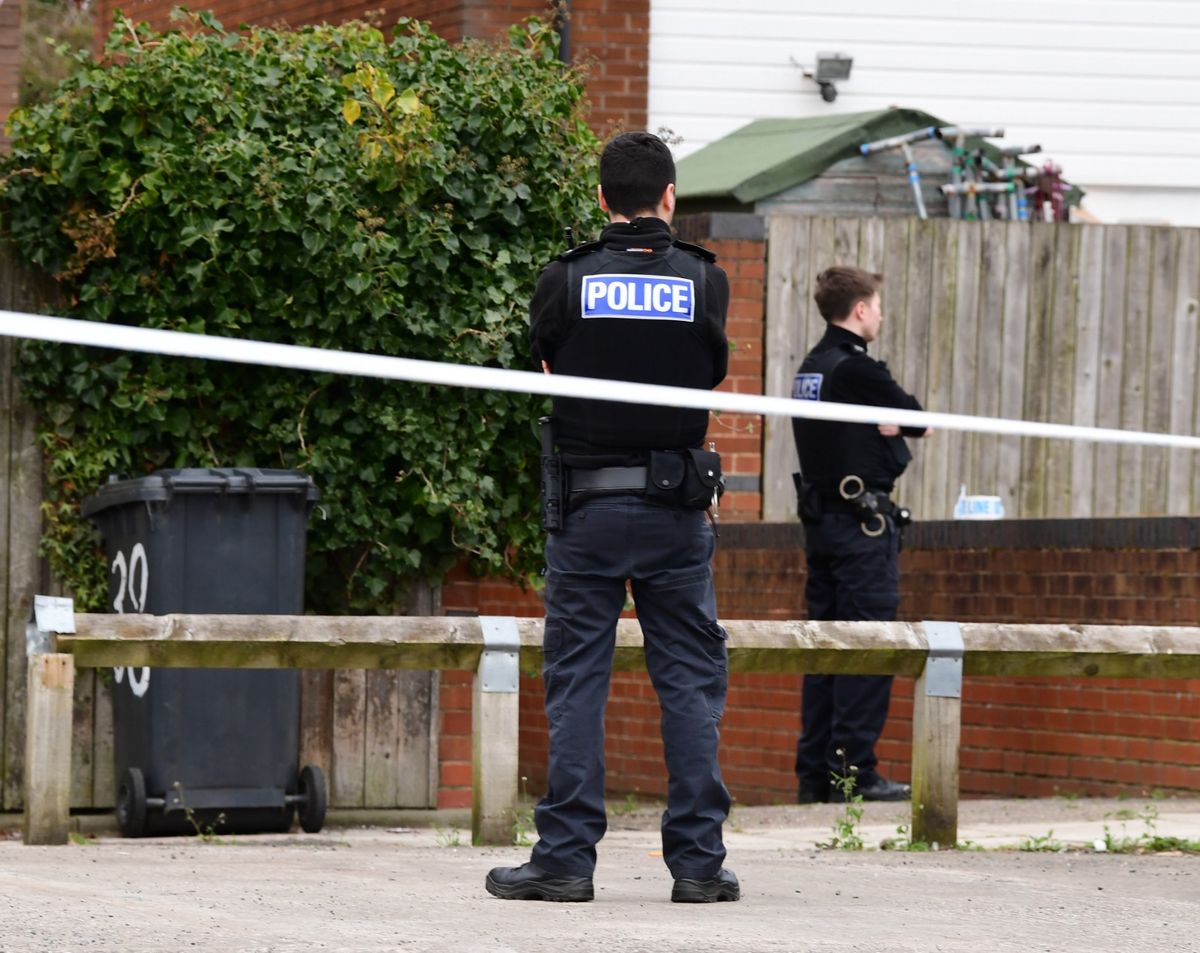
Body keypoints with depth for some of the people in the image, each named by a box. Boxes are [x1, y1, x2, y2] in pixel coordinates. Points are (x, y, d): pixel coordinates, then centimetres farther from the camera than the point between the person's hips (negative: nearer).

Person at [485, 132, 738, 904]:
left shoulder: (567, 281, -5)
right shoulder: (704, 281, -2)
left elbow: (543, 364, 7)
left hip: (587, 502, -1)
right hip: (678, 510, 1)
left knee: (577, 681, 4)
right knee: (691, 681, 6)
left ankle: (566, 855, 2)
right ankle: (698, 859, 5)